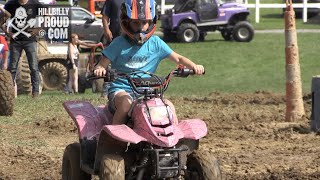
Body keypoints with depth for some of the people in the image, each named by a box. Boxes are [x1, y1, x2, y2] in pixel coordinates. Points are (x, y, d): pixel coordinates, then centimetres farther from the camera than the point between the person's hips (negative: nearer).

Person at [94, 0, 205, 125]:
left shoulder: (155, 43, 5)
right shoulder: (119, 44, -3)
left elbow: (178, 58, 8)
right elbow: (102, 64, -5)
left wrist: (194, 66, -11)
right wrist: (99, 70, -30)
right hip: (121, 90, -3)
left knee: (168, 105, -20)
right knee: (126, 103, -36)